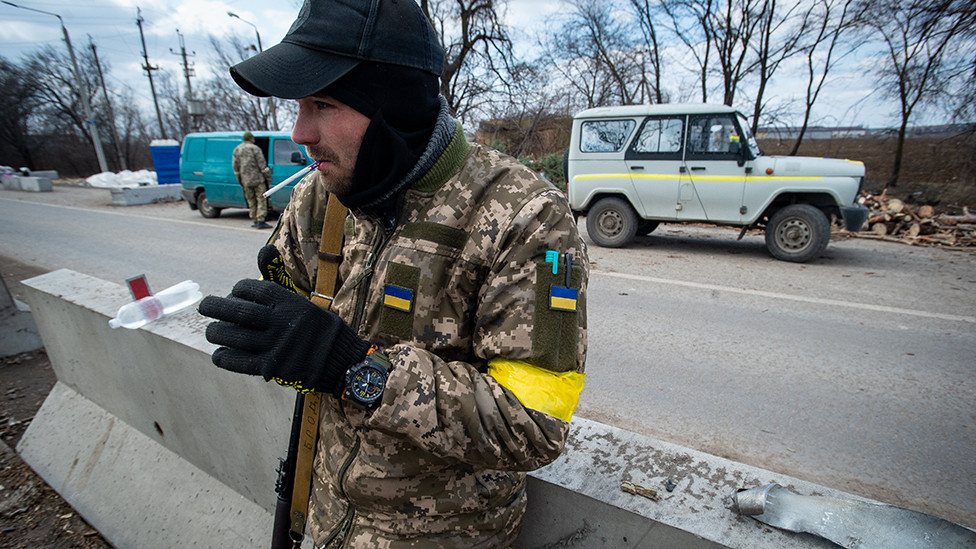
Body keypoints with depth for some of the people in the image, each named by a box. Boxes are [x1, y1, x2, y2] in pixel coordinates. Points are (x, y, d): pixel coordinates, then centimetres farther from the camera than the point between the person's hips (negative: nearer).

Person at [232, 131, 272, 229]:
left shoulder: (237, 149, 11)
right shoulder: (255, 149, -7)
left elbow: (235, 166, 14)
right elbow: (262, 164, -10)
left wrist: (239, 179, 21)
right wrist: (268, 175, -1)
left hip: (245, 181, 6)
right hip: (257, 178, -6)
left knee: (251, 201, 12)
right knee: (261, 199, -4)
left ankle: (254, 220, 14)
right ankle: (260, 221, -11)